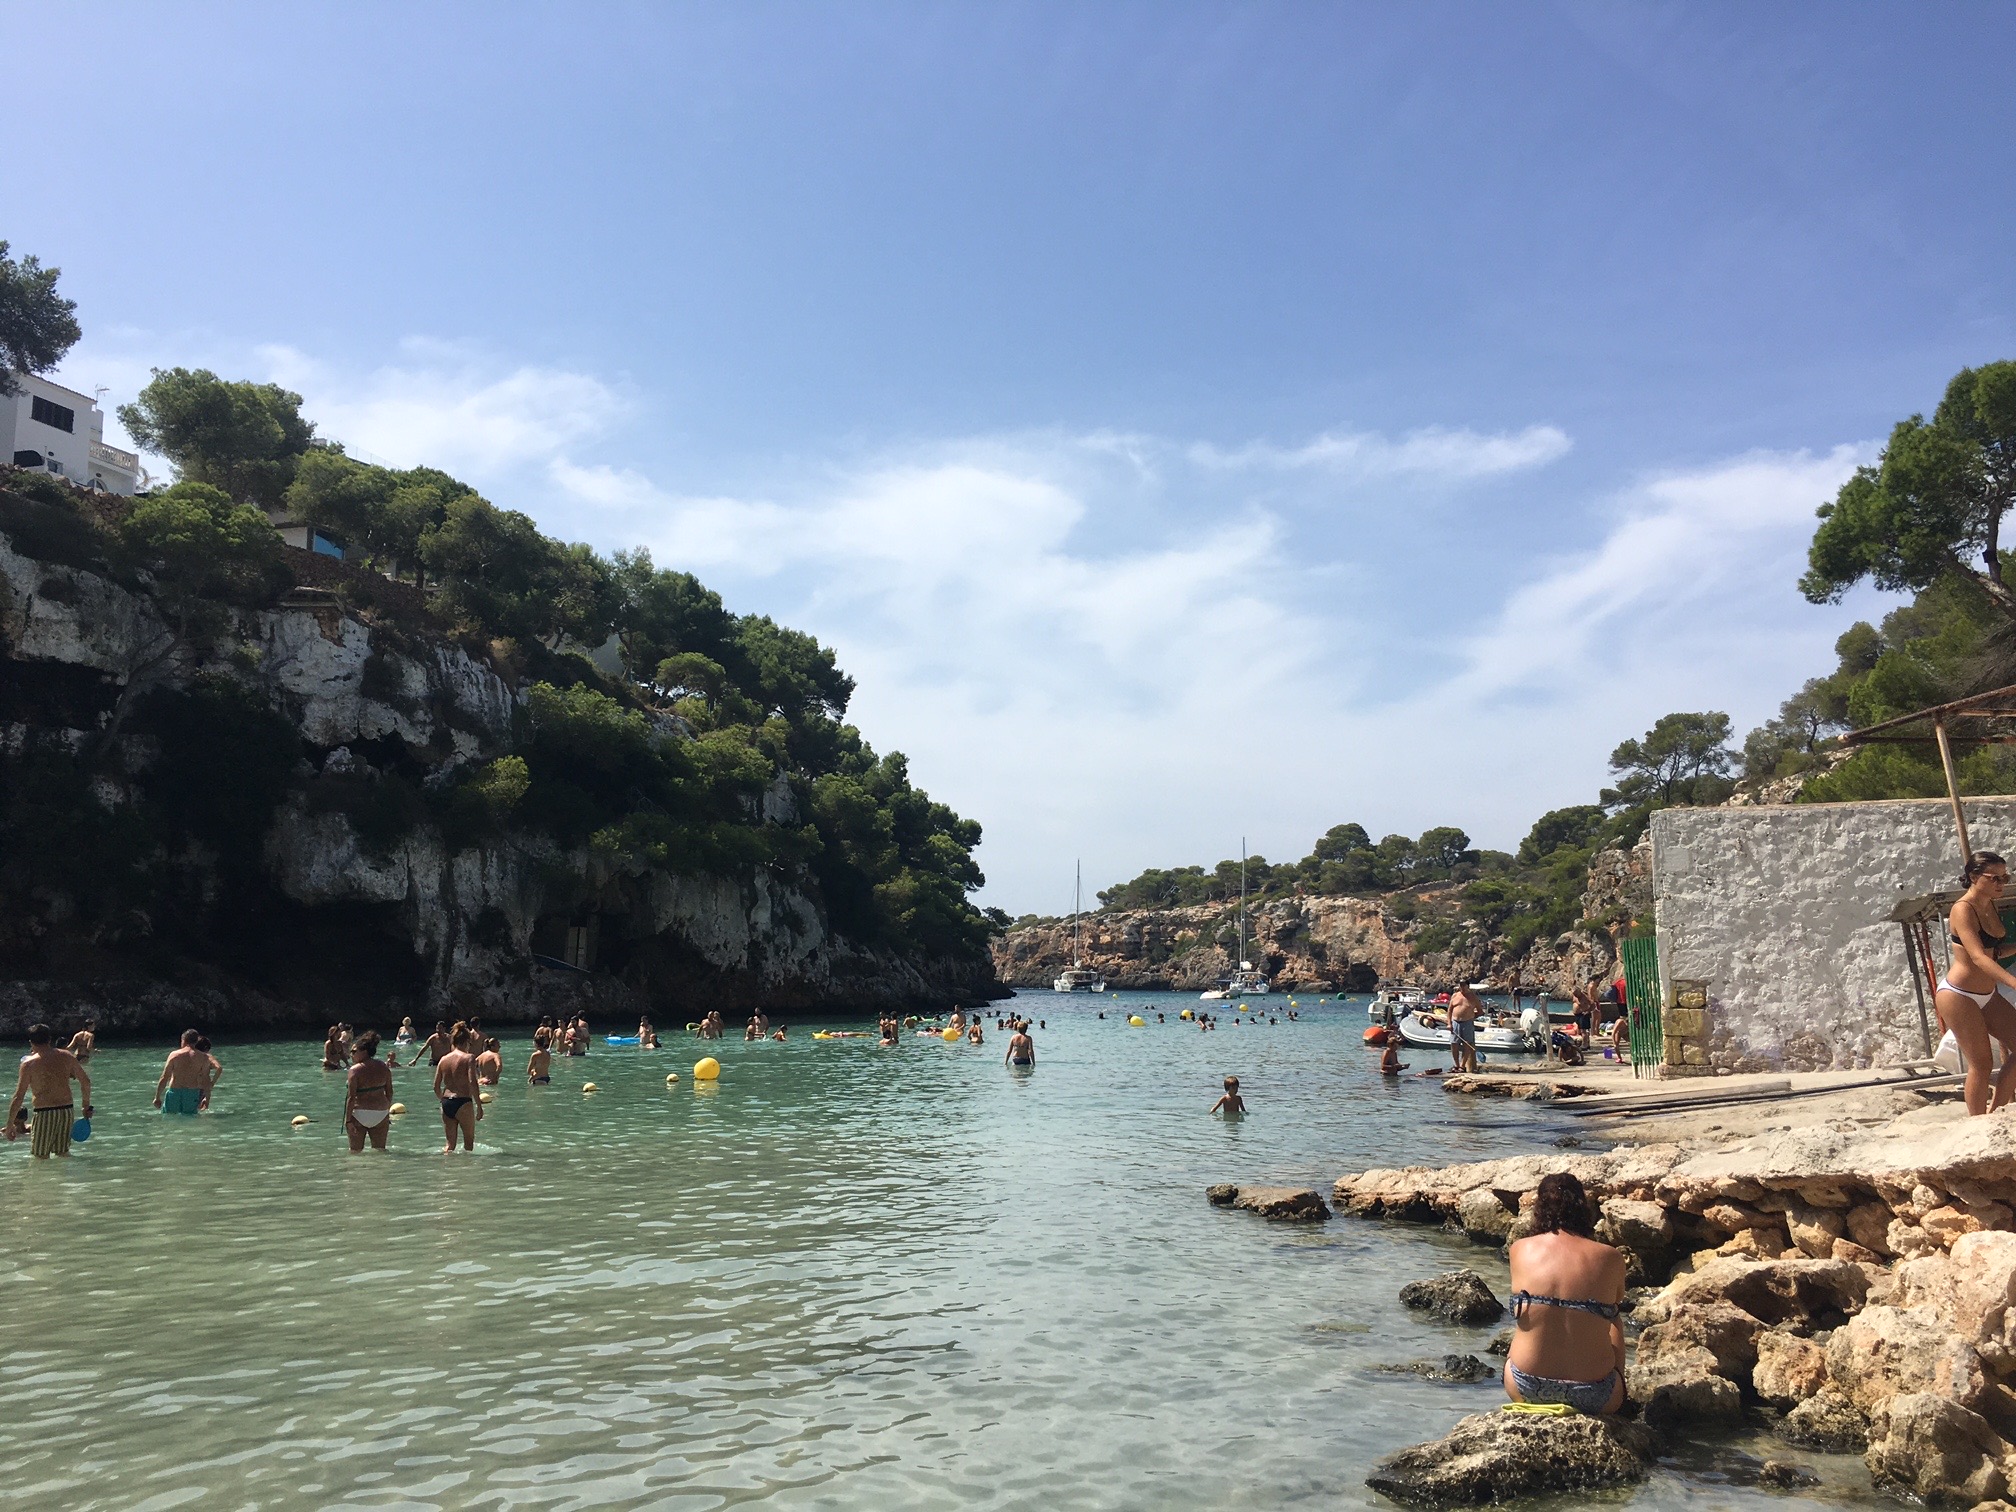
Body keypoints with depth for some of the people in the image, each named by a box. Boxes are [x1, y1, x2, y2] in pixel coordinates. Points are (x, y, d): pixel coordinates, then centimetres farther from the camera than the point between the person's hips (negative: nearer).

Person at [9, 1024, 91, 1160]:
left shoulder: (29, 1063, -6)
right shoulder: (66, 1056, 5)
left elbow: (18, 1097, -7)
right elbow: (86, 1081, 8)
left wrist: (9, 1126, 1)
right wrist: (87, 1106, 21)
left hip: (44, 1113, -4)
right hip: (67, 1110, 4)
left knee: (41, 1157, 4)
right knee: (63, 1153, 17)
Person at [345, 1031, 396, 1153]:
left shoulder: (355, 1070, -13)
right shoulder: (383, 1067, 4)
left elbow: (351, 1097, -15)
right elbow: (389, 1092, 10)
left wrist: (348, 1119, -11)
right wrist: (387, 1111, 20)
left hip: (359, 1115, -5)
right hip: (381, 1114, 5)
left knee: (355, 1151, 5)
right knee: (380, 1150, 13)